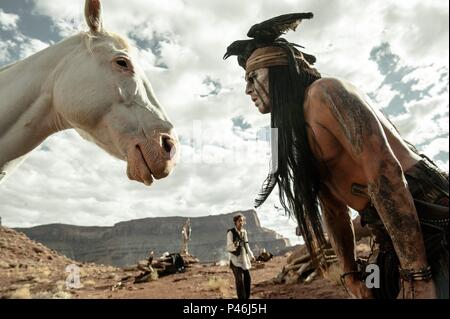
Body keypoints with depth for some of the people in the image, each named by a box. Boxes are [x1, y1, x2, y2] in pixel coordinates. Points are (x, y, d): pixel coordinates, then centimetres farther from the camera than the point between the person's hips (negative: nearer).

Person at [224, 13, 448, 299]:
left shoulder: (323, 92, -13)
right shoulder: (296, 132, 14)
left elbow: (384, 171, -23)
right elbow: (334, 208, 16)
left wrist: (417, 275, -22)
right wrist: (351, 275, 14)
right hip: (396, 246, 9)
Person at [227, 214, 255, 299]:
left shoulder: (244, 232, 4)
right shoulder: (231, 232, -13)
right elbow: (229, 248, -15)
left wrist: (251, 255, 20)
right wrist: (235, 245, -36)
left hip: (244, 259, 6)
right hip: (235, 260, -6)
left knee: (248, 279, 8)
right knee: (239, 280, -9)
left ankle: (247, 297, 24)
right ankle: (241, 297, 2)